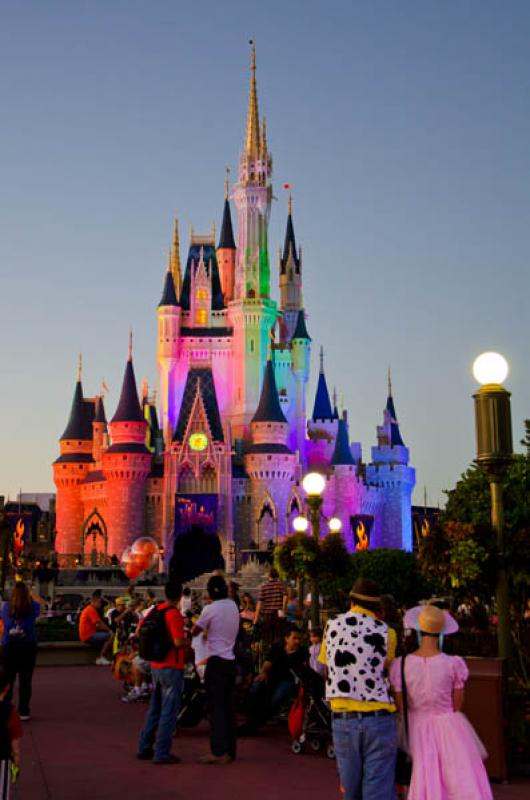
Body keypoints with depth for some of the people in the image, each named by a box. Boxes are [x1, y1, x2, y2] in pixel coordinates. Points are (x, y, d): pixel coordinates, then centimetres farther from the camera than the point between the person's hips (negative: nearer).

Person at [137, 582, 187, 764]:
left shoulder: (156, 610, 6)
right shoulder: (175, 614, -18)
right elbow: (178, 642, -25)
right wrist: (188, 641, -5)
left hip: (156, 666, 8)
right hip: (172, 667, -8)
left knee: (154, 709, 18)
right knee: (169, 711, 0)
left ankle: (144, 748, 24)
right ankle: (162, 753, 2)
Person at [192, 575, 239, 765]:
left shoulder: (209, 609, -12)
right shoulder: (233, 606, 7)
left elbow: (194, 631, -2)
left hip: (216, 662, -6)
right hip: (231, 661, 6)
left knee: (216, 707, -3)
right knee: (228, 707, 11)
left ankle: (219, 752, -6)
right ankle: (230, 750, 15)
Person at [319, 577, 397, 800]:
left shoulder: (332, 626, 4)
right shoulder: (386, 633, -4)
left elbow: (326, 664, 9)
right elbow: (388, 670, 0)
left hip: (343, 719, 3)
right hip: (379, 719, -2)